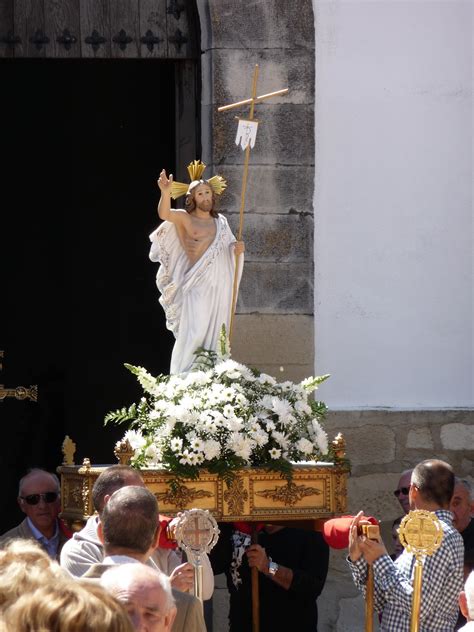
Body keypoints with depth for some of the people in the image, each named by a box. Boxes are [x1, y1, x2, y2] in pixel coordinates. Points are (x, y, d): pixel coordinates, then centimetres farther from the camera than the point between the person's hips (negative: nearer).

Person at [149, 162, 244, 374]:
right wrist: (165, 192, -36)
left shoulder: (220, 222, 16)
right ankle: (182, 378, -12)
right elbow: (164, 214, -17)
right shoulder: (185, 218, 1)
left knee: (214, 334, 6)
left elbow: (230, 248, 20)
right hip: (196, 285, -5)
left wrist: (237, 249, -4)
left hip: (219, 286, 5)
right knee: (193, 332, -14)